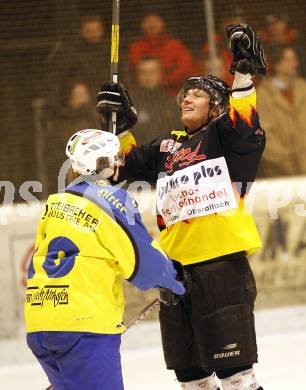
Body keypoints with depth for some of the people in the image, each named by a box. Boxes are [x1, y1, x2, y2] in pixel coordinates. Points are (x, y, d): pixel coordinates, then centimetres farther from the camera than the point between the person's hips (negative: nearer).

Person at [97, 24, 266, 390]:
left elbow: (245, 130, -19)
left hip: (221, 262, -7)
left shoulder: (222, 135, 2)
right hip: (176, 261, 7)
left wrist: (244, 73, -27)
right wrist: (120, 125, 22)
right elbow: (131, 164, 33)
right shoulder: (168, 146, 21)